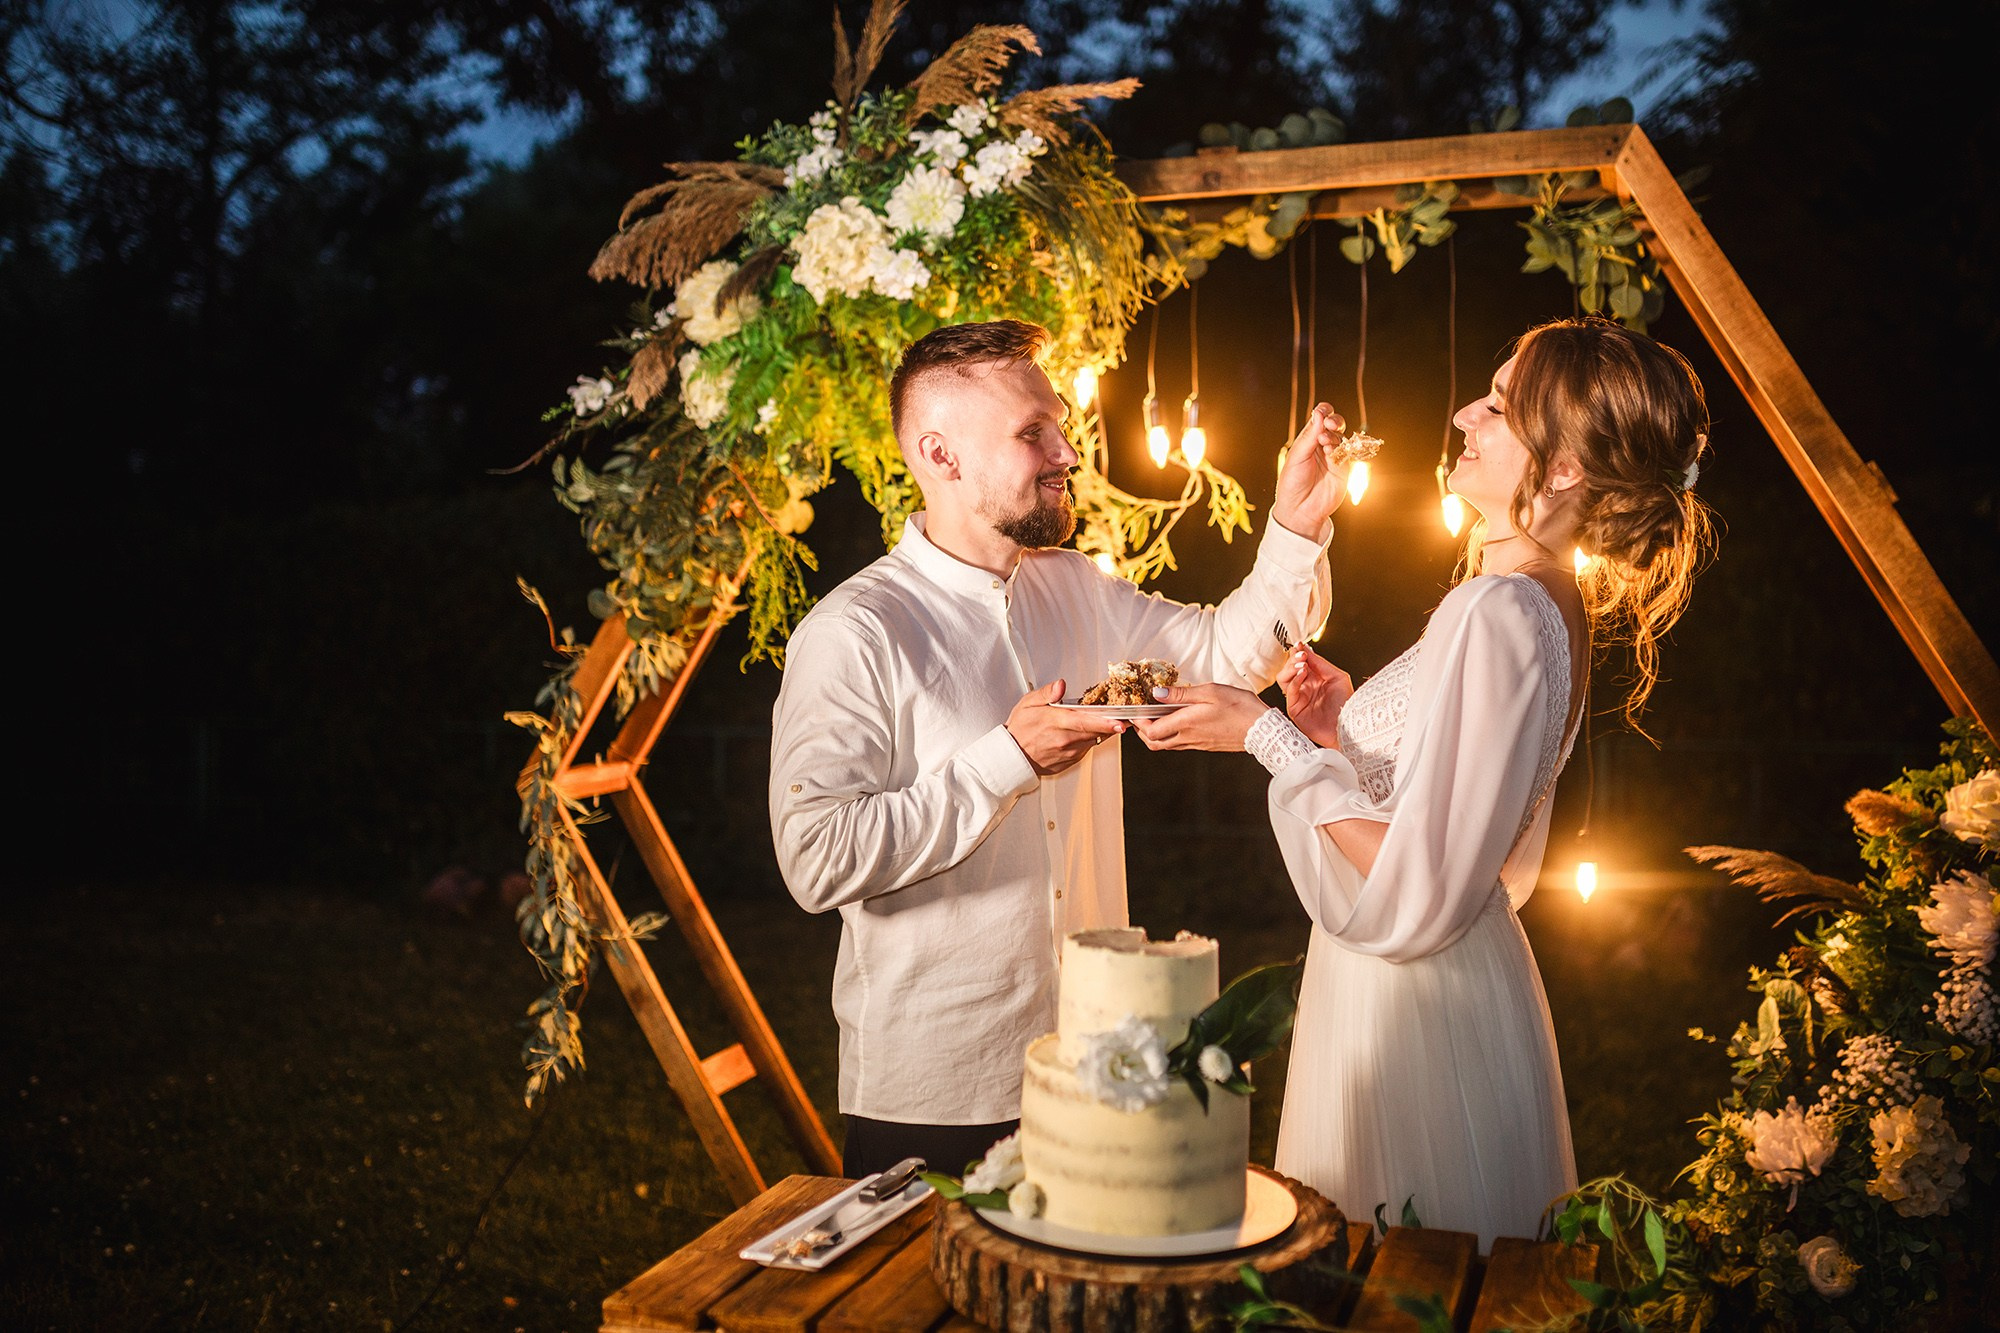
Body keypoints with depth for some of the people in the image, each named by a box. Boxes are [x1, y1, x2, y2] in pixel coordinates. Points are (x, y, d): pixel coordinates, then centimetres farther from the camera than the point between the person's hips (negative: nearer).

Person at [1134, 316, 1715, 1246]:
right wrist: (1349, 728, 6)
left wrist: (1270, 737, -18)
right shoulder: (1555, 605, 7)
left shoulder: (1499, 612, -24)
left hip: (1418, 1016, -10)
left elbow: (1413, 896, -25)